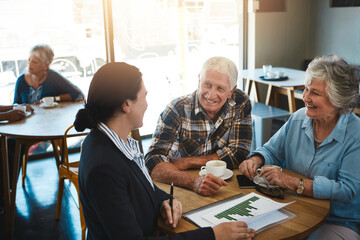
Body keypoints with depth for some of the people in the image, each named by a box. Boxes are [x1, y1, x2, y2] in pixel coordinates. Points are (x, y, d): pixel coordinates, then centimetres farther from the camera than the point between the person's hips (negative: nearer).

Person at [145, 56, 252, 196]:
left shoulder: (241, 104, -4)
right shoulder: (177, 111, -12)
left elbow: (239, 155, -7)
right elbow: (154, 163, -20)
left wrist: (186, 162, -14)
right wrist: (194, 182, -37)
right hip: (184, 190, -1)